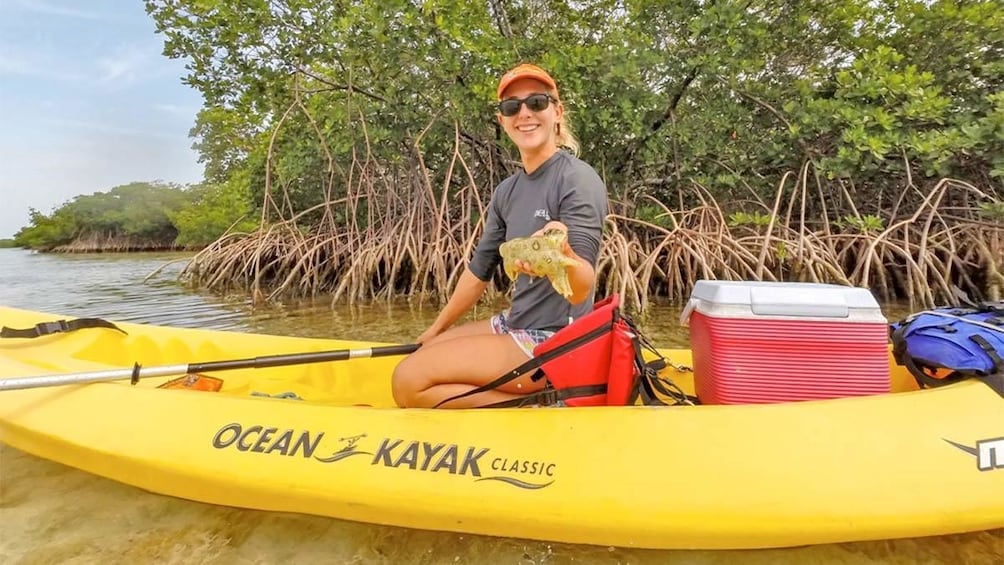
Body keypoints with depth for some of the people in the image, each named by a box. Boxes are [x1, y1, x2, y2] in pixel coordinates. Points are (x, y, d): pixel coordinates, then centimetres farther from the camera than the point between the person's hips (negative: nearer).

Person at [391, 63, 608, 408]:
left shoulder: (578, 179, -16)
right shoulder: (507, 191, 6)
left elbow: (582, 291, -24)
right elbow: (479, 269, 15)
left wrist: (563, 256, -47)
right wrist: (436, 329, 22)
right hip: (515, 325, 8)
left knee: (409, 381, -12)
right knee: (421, 355, 15)